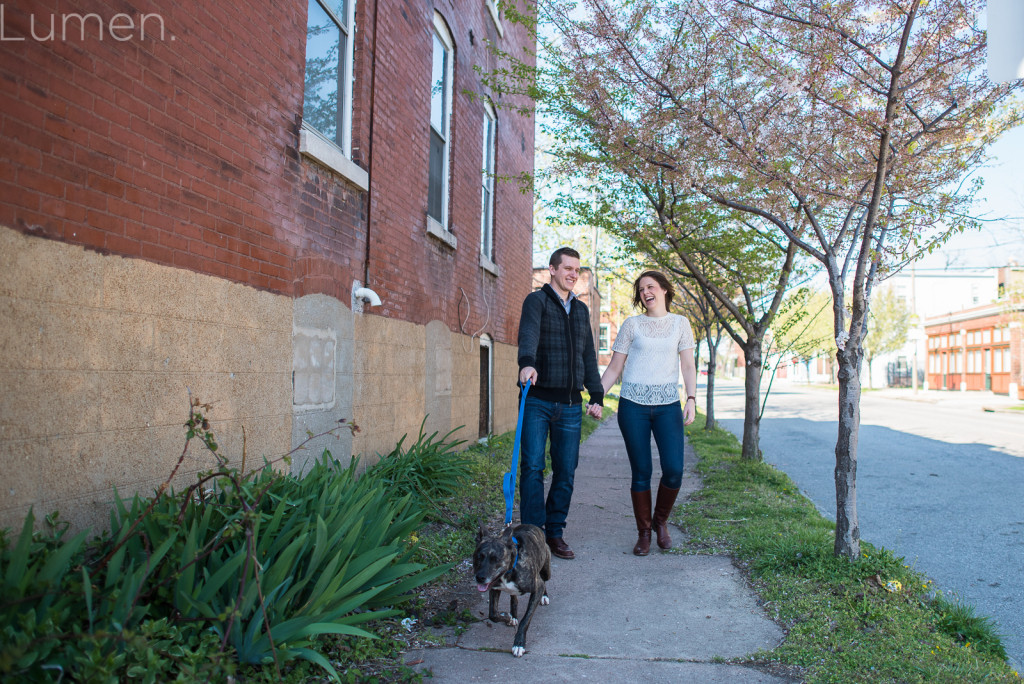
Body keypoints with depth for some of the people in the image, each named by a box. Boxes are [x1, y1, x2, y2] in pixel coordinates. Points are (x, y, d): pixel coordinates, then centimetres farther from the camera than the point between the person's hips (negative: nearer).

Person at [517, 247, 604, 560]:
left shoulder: (581, 310, 19)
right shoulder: (537, 300, 1)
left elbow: (588, 356, 22)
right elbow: (528, 333, -20)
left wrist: (597, 395, 14)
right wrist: (527, 363, -40)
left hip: (571, 405, 5)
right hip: (538, 400, -5)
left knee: (566, 472, 5)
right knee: (533, 468, -6)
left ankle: (555, 533, 15)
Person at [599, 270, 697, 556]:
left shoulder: (680, 323, 11)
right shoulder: (632, 324, 8)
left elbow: (688, 365, 8)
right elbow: (614, 367, 8)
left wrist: (691, 398, -5)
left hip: (668, 404, 1)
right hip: (633, 404, 0)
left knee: (673, 470, -10)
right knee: (641, 472, 0)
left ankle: (660, 520, 16)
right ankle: (643, 532, 16)